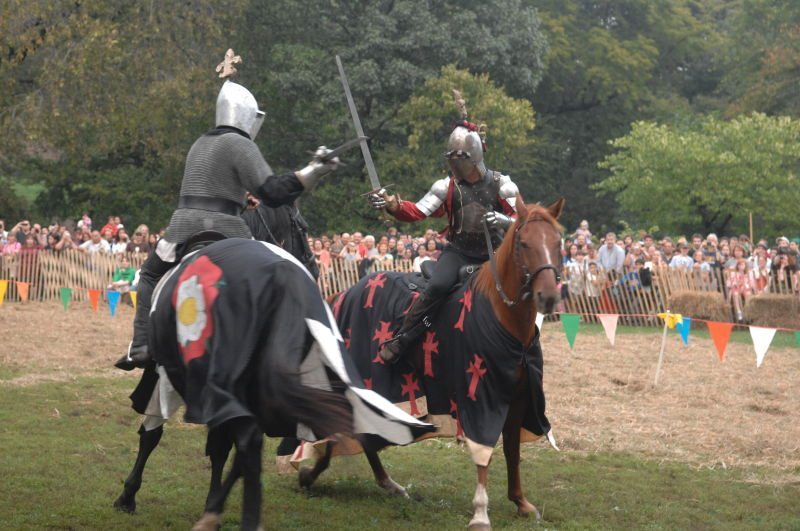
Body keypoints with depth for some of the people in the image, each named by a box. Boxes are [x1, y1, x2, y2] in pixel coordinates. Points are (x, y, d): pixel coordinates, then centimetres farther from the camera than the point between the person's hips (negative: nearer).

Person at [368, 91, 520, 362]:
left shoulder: (501, 185, -1)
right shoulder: (447, 186, 1)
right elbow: (418, 211, -6)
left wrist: (506, 221, -26)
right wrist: (392, 204, -25)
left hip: (492, 255, 2)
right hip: (458, 252, -1)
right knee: (437, 286, -28)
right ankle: (398, 342, -26)